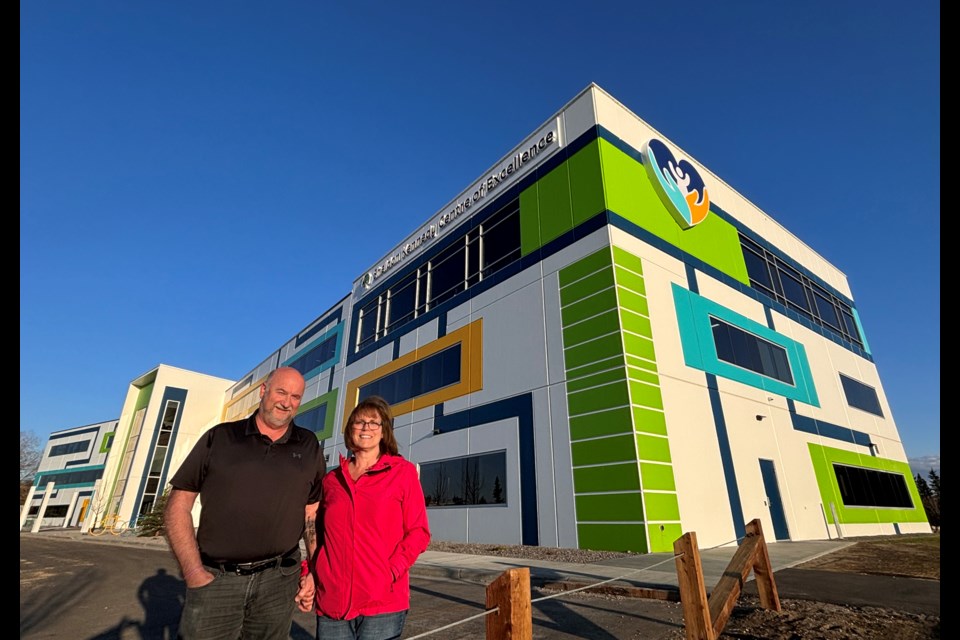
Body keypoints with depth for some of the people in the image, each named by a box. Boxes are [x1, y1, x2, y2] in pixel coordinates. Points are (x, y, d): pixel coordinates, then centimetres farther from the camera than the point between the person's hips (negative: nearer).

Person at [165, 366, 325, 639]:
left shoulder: (309, 447, 4)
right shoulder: (220, 437, 1)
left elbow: (313, 514, 8)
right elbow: (178, 506, 1)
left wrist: (314, 572, 2)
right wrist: (194, 573, -7)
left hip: (278, 581, 1)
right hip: (214, 579, -1)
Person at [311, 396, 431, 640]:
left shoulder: (403, 472, -1)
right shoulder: (331, 480, 10)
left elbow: (418, 531, -3)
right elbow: (320, 533, 17)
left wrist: (392, 571, -14)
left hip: (383, 603, -3)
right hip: (331, 601, 3)